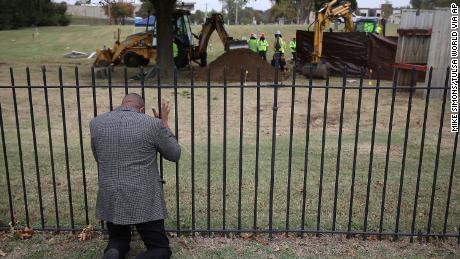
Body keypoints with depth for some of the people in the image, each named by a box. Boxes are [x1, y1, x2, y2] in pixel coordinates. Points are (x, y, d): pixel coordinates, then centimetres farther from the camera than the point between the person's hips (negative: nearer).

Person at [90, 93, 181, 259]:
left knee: (119, 239, 28)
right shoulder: (153, 124, -10)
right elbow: (175, 155, 4)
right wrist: (164, 123, 14)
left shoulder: (96, 124, -1)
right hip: (144, 201, -3)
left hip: (111, 201, 3)